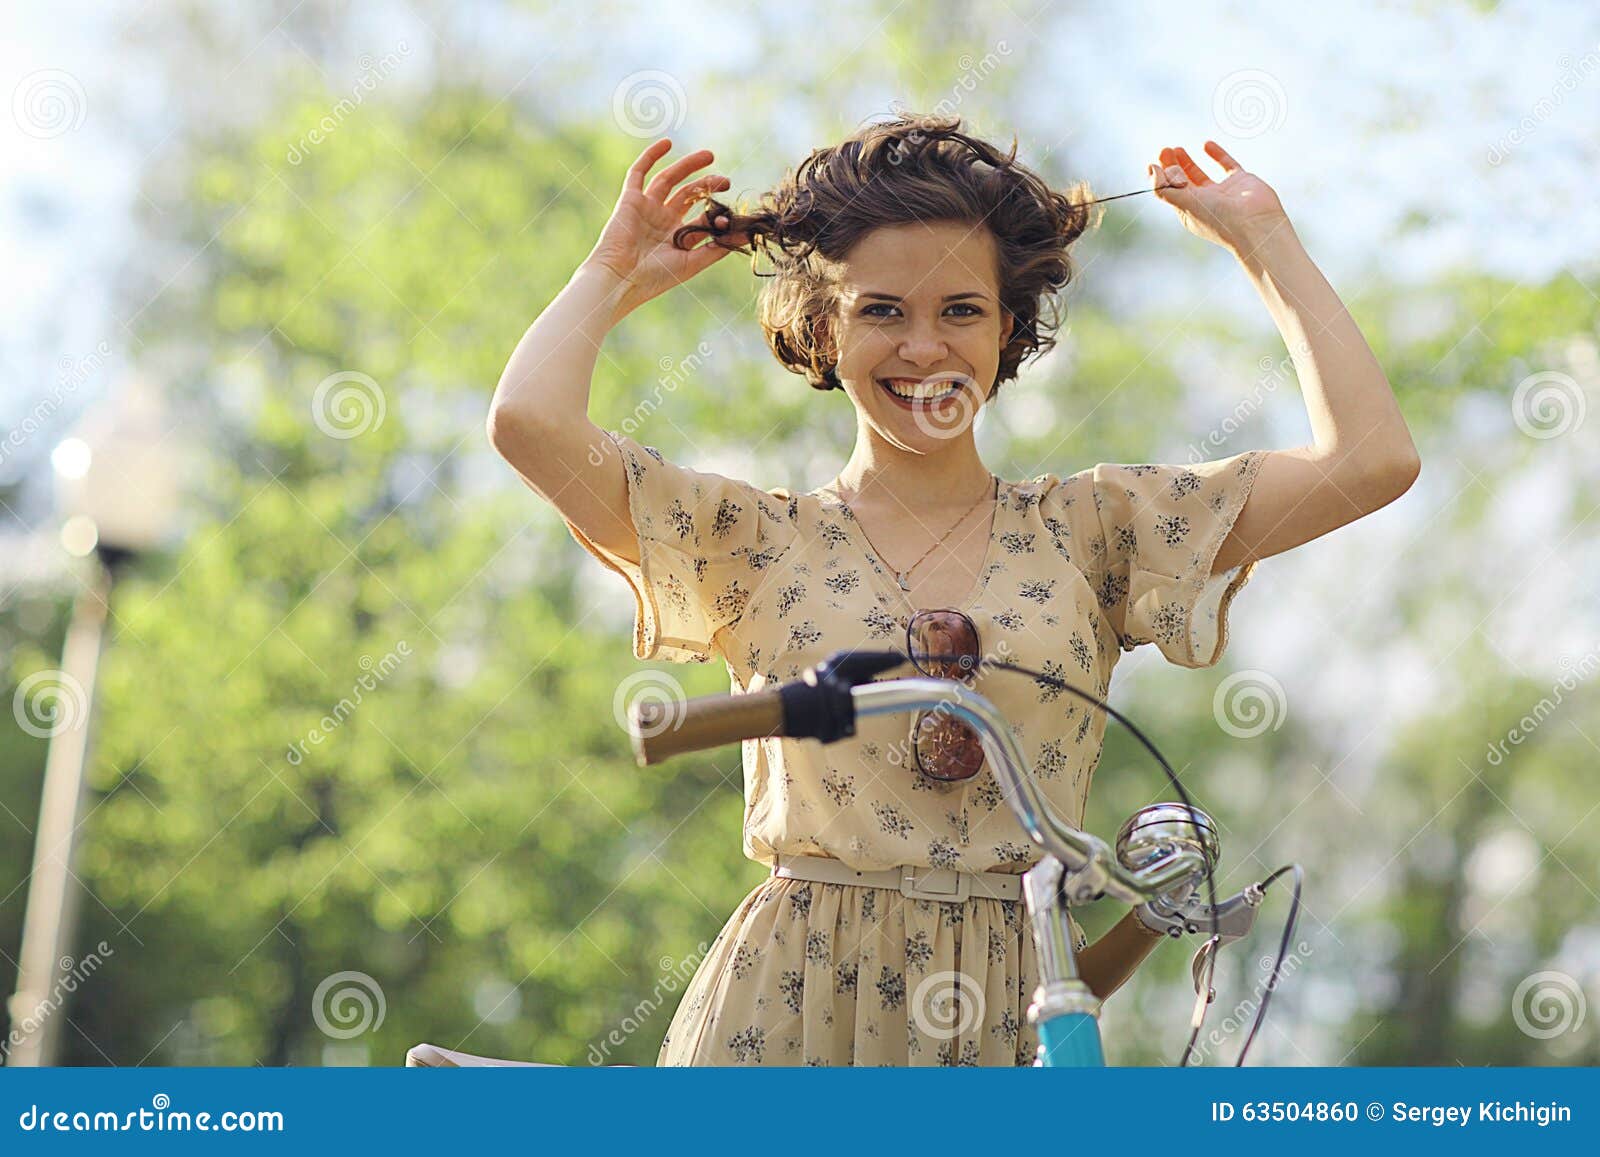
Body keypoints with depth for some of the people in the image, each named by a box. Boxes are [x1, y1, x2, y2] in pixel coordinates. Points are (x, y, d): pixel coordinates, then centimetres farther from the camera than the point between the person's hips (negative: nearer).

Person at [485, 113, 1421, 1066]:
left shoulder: (1085, 529, 8)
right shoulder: (758, 541, 6)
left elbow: (1372, 459, 2)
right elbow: (529, 422, -8)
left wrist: (1261, 237, 10)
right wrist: (617, 273, 11)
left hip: (1011, 1018, 1)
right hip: (791, 1012, -1)